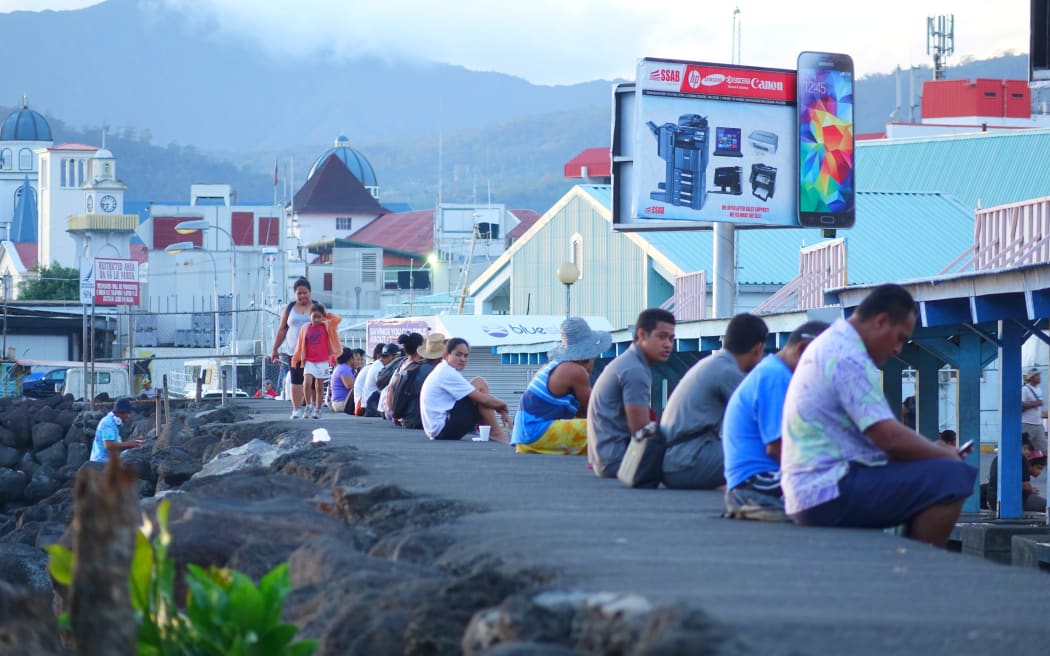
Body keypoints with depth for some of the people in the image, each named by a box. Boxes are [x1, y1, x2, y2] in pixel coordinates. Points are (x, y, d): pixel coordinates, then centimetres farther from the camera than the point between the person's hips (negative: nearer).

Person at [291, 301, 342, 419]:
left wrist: (326, 314, 0)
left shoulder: (326, 326, 2)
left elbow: (337, 319, -8)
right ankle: (309, 407, -3)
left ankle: (317, 410, 13)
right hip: (309, 361, 0)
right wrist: (295, 360, 9)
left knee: (319, 386, 5)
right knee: (307, 383, -16)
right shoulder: (305, 328, 3)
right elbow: (300, 346, 7)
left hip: (323, 361, 0)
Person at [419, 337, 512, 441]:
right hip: (444, 430, -11)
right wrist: (503, 405, 2)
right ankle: (496, 433, -9)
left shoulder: (443, 371, 16)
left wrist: (500, 409, 8)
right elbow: (483, 399, -16)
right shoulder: (449, 374, -15)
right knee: (480, 384, -9)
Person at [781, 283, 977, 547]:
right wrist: (945, 454, -4)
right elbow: (890, 438, -19)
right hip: (830, 494, -11)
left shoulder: (829, 345, 19)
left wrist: (936, 451, 15)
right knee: (952, 478, -19)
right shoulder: (849, 358, -14)